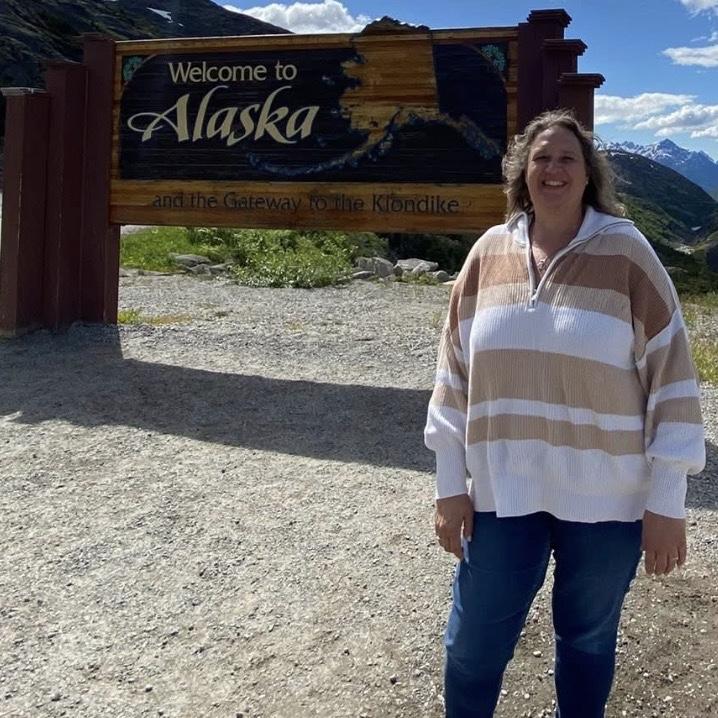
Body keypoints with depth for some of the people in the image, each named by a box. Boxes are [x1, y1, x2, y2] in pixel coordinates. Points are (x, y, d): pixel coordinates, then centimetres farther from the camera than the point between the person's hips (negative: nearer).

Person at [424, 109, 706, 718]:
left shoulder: (627, 252, -7)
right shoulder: (489, 253, 1)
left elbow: (671, 374, -6)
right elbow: (455, 372, 5)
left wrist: (667, 502, -7)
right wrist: (450, 483, 4)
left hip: (605, 497, -2)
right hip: (502, 490, 2)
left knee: (588, 639, 17)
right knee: (473, 642, 10)